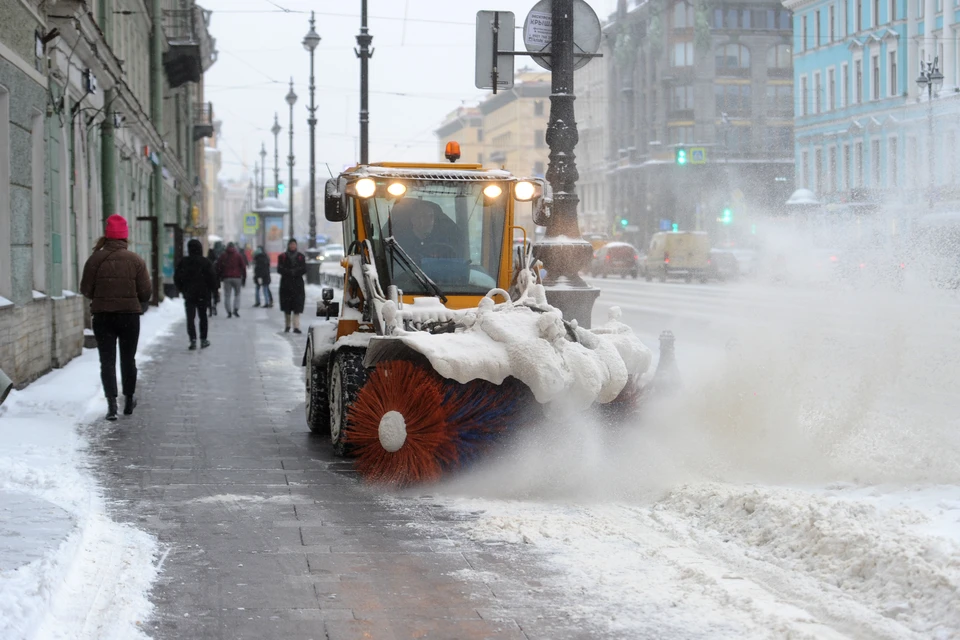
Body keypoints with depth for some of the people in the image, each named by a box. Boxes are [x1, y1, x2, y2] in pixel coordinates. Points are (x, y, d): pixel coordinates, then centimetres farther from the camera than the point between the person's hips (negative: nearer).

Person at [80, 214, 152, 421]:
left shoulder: (95, 259, -6)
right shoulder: (136, 260, -6)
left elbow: (86, 289, -2)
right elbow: (146, 291, -6)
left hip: (102, 315, -1)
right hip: (130, 315, 1)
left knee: (107, 360, 1)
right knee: (128, 359, 15)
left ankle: (111, 403, -13)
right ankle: (129, 401, 26)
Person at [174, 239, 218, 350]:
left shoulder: (183, 262, -1)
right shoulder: (205, 262, -7)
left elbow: (176, 278, 3)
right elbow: (212, 278, -7)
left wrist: (182, 290, 16)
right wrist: (212, 290, 6)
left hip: (188, 295, 0)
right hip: (203, 295, 0)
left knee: (190, 318, 1)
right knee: (203, 317, 13)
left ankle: (193, 340, -12)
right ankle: (203, 340, 15)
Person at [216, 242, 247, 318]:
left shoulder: (223, 256, 8)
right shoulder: (238, 256, 4)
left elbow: (218, 268, 6)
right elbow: (243, 267, 2)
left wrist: (220, 277, 15)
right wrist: (244, 279, 7)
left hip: (226, 278, 0)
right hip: (237, 277, 0)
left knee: (227, 295, 4)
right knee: (237, 294, 12)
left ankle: (229, 312, -3)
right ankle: (236, 309, -5)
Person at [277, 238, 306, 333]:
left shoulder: (301, 257, 10)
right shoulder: (282, 257, 7)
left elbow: (304, 270, 1)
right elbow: (279, 269, -3)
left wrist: (293, 271, -13)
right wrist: (291, 272, -15)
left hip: (298, 284, 0)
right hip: (286, 284, 0)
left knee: (297, 307, -10)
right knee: (286, 308, 6)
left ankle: (296, 327, -14)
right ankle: (287, 326, 19)